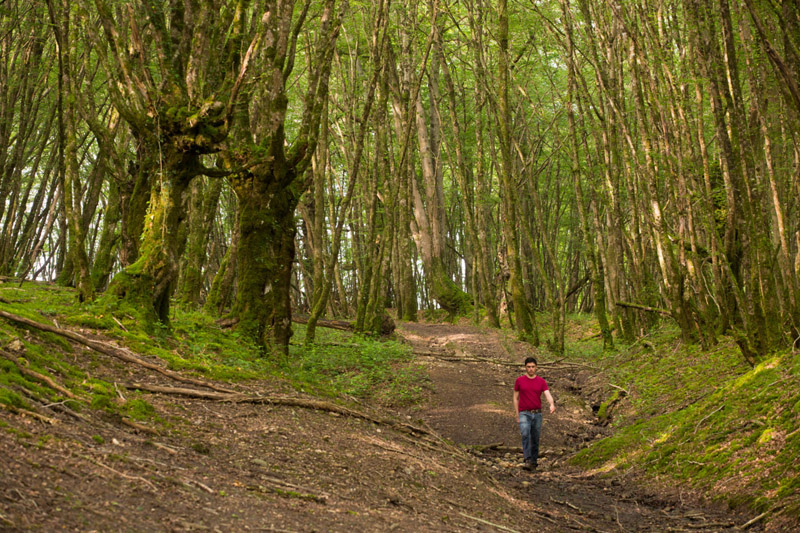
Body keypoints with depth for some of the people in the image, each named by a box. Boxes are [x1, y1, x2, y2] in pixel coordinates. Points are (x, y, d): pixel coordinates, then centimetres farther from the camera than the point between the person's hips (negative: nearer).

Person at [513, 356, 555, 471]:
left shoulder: (541, 381, 1)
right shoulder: (519, 380, 0)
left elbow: (548, 395, -13)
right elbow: (515, 398, 6)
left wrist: (552, 405, -36)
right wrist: (517, 415, 0)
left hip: (537, 414, 2)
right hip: (524, 414, -2)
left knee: (535, 439, 8)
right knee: (525, 435, -24)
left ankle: (534, 462, 23)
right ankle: (527, 461, -31)